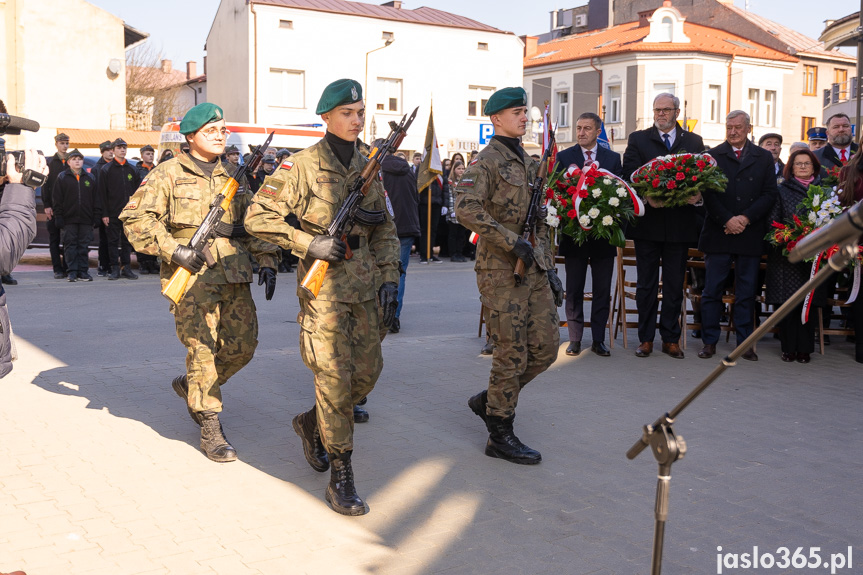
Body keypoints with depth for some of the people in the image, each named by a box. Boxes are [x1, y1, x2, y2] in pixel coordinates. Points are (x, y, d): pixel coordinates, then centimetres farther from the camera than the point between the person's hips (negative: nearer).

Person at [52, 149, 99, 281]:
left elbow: (96, 199, 11)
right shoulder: (62, 177, 6)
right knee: (70, 245, -1)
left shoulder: (90, 178, 12)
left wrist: (96, 217, 4)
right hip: (69, 219, -1)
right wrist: (58, 217, -5)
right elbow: (57, 199, 3)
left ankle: (83, 271, 8)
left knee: (84, 246, 3)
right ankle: (73, 272, 2)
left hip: (86, 219, 2)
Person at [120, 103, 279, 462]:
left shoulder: (234, 176, 16)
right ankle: (209, 429, 6)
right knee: (202, 349, -5)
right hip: (191, 277, -5)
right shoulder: (168, 173, 1)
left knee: (242, 346, 5)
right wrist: (172, 249, -15)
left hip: (234, 275, 5)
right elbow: (135, 218, -5)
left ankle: (190, 386, 31)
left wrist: (267, 261, 6)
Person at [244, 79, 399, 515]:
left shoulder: (368, 169, 11)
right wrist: (309, 243, -16)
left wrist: (389, 278, 7)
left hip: (365, 287, 6)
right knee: (334, 378, -7)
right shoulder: (302, 167, -7)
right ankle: (341, 479, 4)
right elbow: (259, 218, -8)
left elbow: (385, 230, 17)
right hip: (323, 286, -6)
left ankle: (311, 423, 36)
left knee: (367, 372, 9)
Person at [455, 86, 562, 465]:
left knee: (545, 348, 8)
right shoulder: (486, 161, -8)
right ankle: (500, 436, 11)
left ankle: (488, 400, 26)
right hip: (502, 272, -8)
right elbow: (467, 209, -24)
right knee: (512, 355, -3)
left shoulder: (528, 163, 19)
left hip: (534, 271, 8)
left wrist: (549, 268, 18)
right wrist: (512, 241, -25)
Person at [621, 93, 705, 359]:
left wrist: (697, 194, -18)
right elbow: (629, 175, -5)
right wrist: (647, 196, -21)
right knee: (646, 284, 6)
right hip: (647, 221, -1)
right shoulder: (638, 139, 6)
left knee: (675, 285, 7)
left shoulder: (694, 142, 10)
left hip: (680, 223, 1)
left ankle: (671, 339, 15)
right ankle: (646, 338, 14)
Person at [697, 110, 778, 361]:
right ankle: (709, 341, 10)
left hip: (750, 234, 1)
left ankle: (745, 343, 13)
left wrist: (746, 218, -10)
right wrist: (727, 220, -12)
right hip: (718, 234, -1)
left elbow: (770, 193, 3)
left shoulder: (764, 157, 9)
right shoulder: (712, 155, 5)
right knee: (712, 290, 1)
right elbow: (707, 193, -2)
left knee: (747, 292, 6)